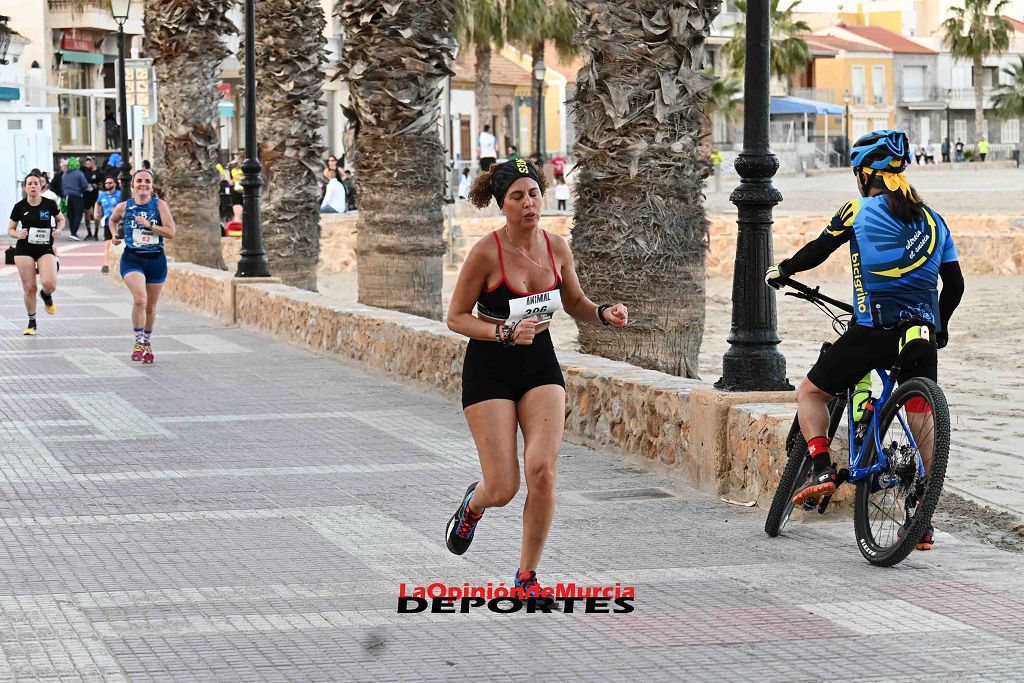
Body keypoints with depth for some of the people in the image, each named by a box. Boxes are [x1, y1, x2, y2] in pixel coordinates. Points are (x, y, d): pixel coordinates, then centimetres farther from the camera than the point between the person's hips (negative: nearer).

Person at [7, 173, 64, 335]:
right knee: (29, 288, -1)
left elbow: (61, 219, 14)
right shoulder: (20, 207, -4)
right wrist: (18, 234, -15)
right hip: (24, 250, 0)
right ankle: (32, 322, 18)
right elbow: (10, 229, 6)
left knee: (49, 283, -20)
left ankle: (46, 296, 19)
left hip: (46, 249, 0)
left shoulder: (50, 204, -5)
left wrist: (58, 229, -7)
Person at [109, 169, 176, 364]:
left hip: (156, 260, 1)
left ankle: (147, 342, 35)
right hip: (132, 259, -1)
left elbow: (171, 233, -10)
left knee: (151, 307, 12)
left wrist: (149, 225, -18)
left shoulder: (160, 205, -3)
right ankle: (139, 342, -12)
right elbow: (112, 220, 24)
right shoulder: (124, 207, 1)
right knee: (140, 299, -24)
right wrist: (115, 235, 7)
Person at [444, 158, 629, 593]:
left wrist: (604, 313, -9)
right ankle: (473, 503, 34)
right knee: (502, 488, -7)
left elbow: (575, 303, 13)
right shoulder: (486, 253, -16)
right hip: (489, 366, -3)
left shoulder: (556, 248, -3)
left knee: (542, 471, -15)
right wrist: (506, 333, -24)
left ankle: (527, 578, 3)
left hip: (540, 362, 3)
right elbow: (456, 318, -10)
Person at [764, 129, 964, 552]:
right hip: (923, 329, 5)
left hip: (875, 327, -4)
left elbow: (817, 251, 7)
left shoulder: (860, 210, 1)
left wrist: (781, 271, 25)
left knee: (810, 392, 13)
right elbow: (954, 284, 15)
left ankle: (822, 469, -6)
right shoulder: (930, 218, 15)